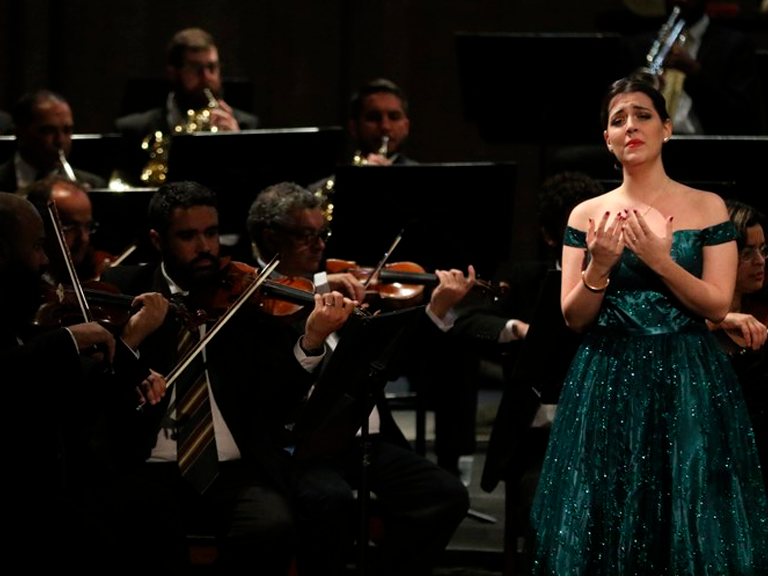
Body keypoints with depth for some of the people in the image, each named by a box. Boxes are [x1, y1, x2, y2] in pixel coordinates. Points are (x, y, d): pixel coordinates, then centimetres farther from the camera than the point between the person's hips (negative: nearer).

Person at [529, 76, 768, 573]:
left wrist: (661, 262, -18)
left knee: (692, 523, -3)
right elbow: (574, 318, 2)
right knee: (603, 523, 1)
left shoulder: (707, 208, 1)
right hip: (607, 384, 1)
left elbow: (718, 306, -5)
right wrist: (599, 268, -17)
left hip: (687, 383, -1)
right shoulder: (587, 215, 5)